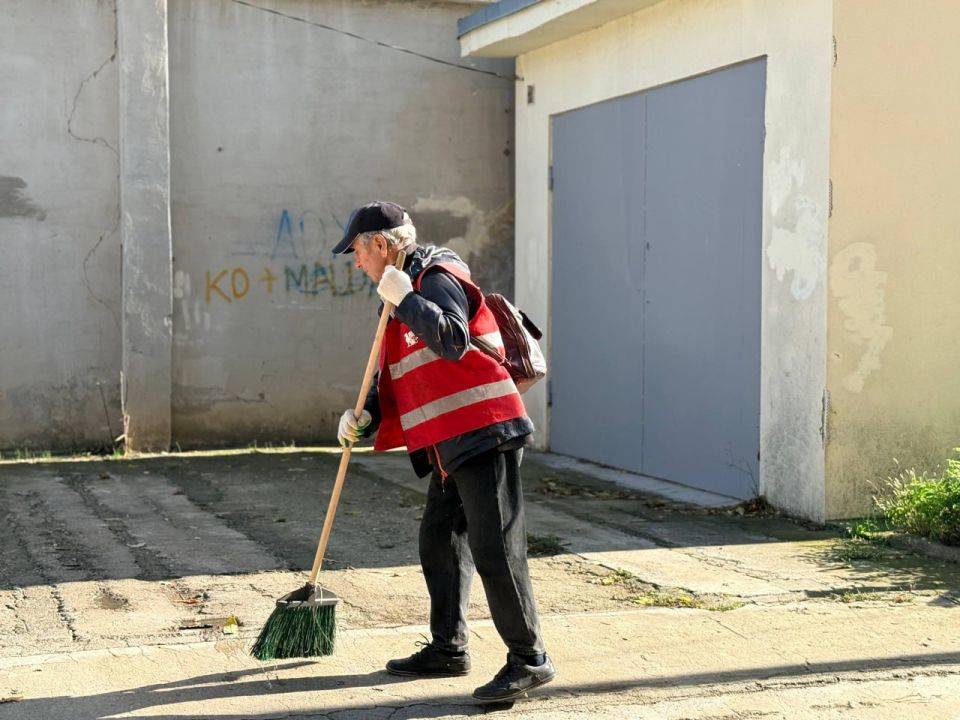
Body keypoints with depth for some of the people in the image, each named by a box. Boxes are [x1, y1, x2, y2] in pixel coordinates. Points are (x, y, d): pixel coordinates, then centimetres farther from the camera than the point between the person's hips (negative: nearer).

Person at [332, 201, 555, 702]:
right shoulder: (407, 288, 21)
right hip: (453, 444, 11)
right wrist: (364, 415, 8)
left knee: (494, 548, -10)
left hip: (483, 434, -11)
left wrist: (404, 299, -21)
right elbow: (395, 376, 24)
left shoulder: (437, 278, -9)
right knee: (440, 542, 16)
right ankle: (448, 649, 27)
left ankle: (529, 659, -4)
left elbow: (454, 342, -27)